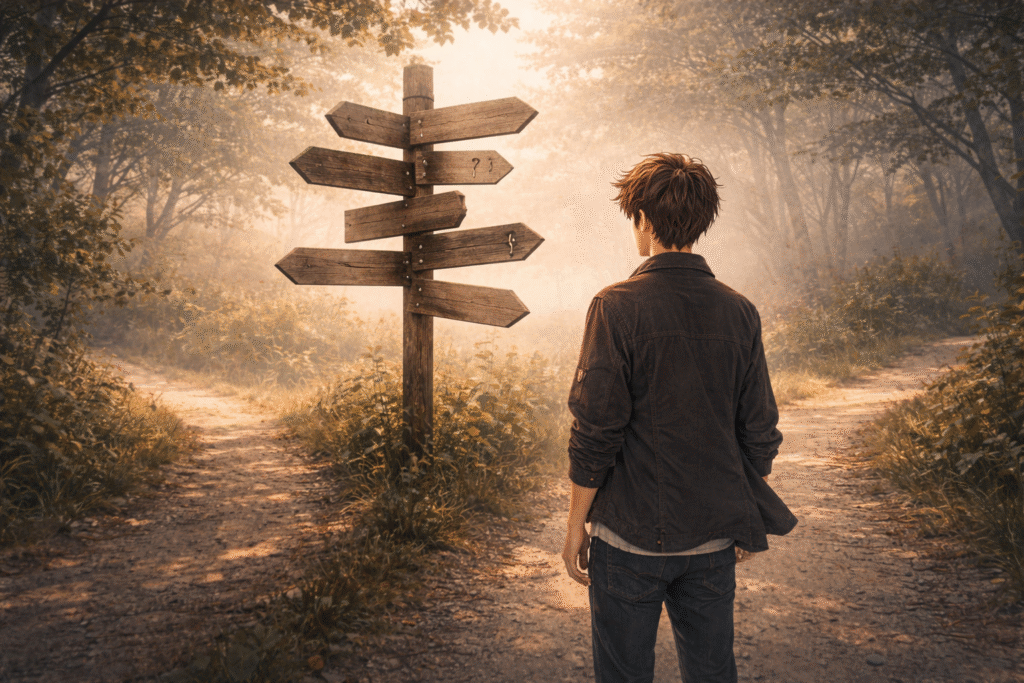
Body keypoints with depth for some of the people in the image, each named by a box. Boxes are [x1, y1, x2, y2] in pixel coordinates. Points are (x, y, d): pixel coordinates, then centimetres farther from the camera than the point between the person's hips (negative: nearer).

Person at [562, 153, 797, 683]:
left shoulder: (617, 307, -14)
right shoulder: (739, 312, -1)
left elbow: (594, 434, -14)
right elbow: (759, 434, 4)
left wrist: (576, 525, -3)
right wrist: (747, 520, 17)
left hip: (630, 538, -4)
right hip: (712, 538, 4)